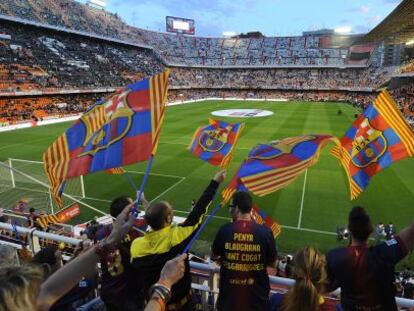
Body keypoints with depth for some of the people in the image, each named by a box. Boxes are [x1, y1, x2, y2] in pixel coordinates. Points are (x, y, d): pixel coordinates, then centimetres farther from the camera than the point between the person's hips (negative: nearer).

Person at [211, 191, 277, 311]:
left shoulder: (225, 230, -15)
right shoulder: (265, 232, -16)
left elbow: (215, 255, 4)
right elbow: (272, 263, -2)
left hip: (229, 296, 0)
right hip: (256, 297, 0)